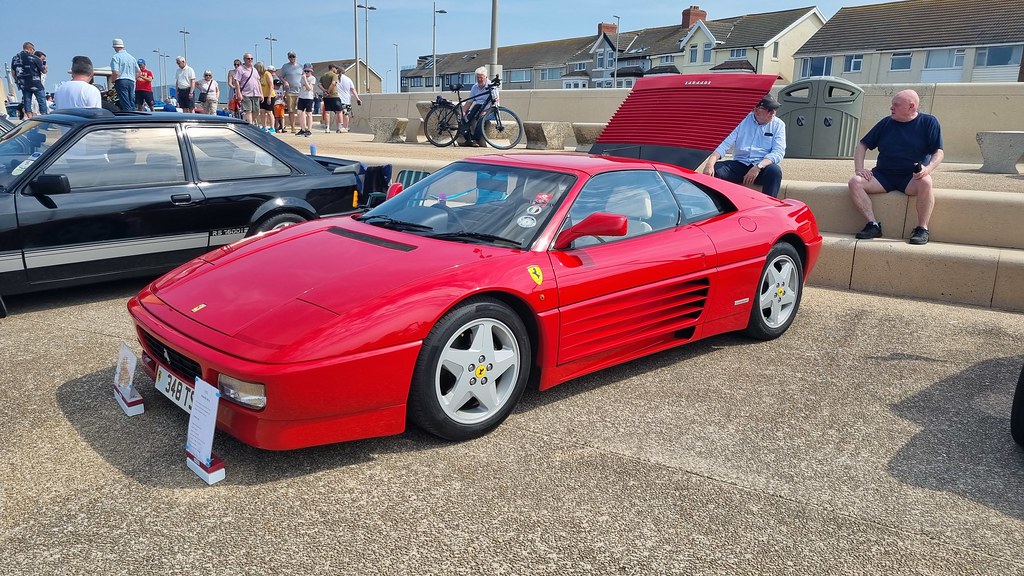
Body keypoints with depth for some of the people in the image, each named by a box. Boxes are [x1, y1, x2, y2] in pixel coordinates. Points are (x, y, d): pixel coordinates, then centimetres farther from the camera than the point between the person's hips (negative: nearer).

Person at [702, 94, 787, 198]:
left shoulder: (778, 125, 4)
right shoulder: (743, 121, 5)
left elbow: (778, 152, -7)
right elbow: (725, 145, -2)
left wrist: (758, 167, -25)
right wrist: (710, 164, -21)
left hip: (763, 166, -1)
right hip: (739, 164, 1)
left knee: (774, 170, -35)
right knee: (714, 170, -25)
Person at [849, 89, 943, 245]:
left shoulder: (929, 122, 2)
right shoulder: (886, 123, 10)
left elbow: (938, 152, -3)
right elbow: (862, 145, 12)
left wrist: (928, 169, -25)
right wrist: (859, 168, -5)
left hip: (912, 177, -3)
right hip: (883, 175, 3)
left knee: (925, 183, -37)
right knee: (854, 182, -23)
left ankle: (922, 228, -23)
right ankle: (873, 225, -20)